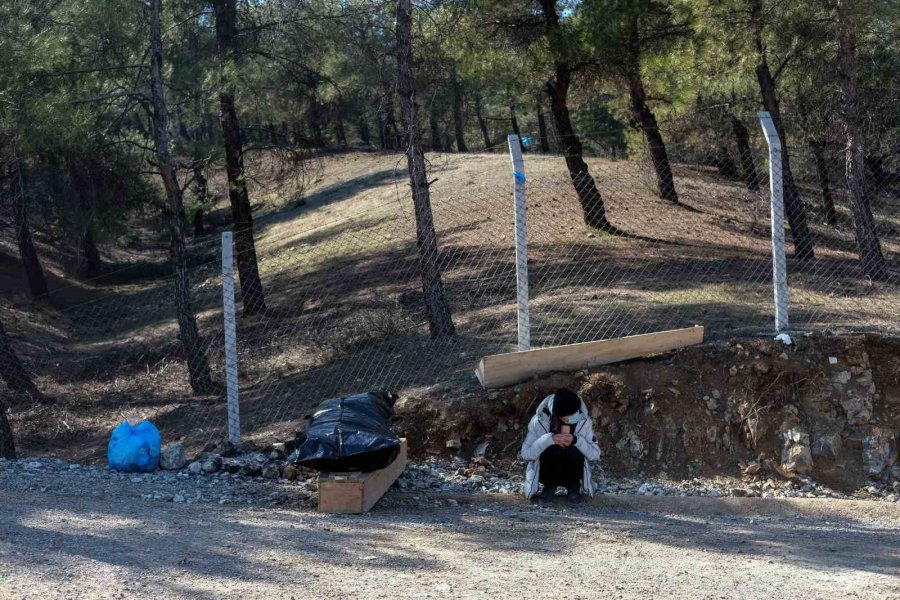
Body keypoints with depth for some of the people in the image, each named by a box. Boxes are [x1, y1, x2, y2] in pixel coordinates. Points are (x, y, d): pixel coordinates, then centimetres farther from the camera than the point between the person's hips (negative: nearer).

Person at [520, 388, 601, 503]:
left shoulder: (583, 421, -16)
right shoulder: (540, 421, -20)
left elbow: (595, 454, -15)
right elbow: (526, 454, -24)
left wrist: (576, 440, -32)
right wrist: (549, 439, -37)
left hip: (572, 473, 1)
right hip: (547, 472, -1)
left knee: (574, 451, -31)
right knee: (553, 450, -32)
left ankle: (573, 487, -4)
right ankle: (550, 485, -3)